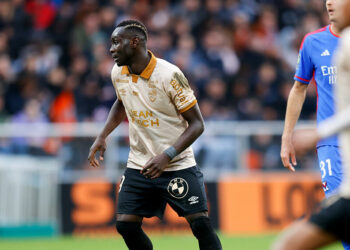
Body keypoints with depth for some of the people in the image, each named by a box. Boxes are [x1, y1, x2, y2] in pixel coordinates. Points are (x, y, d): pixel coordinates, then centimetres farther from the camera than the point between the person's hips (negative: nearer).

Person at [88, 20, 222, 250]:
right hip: (139, 166, 5)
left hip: (178, 165, -5)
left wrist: (166, 156, -27)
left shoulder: (169, 75, -18)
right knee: (125, 224, -5)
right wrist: (102, 136, 11)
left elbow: (197, 123, -16)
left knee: (201, 224, -13)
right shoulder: (118, 74, 0)